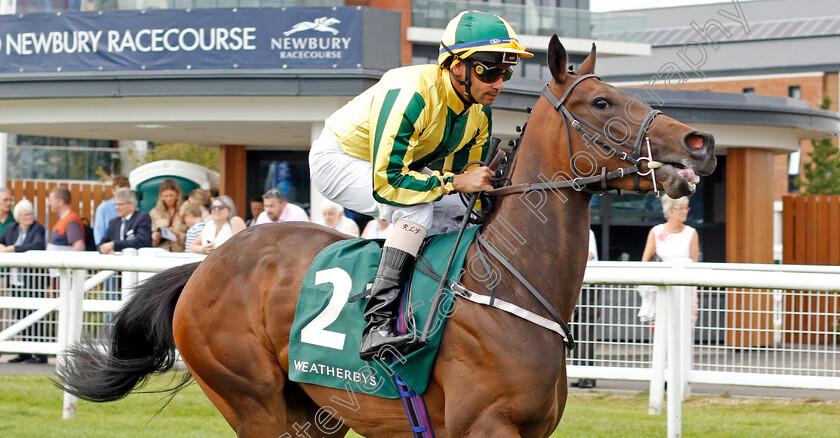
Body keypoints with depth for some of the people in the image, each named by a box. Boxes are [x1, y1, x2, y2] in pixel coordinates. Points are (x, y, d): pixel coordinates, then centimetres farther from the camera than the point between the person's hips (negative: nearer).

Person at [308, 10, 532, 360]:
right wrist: (455, 182, -40)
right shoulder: (410, 95, -37)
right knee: (417, 208, -32)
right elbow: (386, 181, -40)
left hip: (396, 163, 9)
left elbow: (468, 173, 5)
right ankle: (378, 323, -38)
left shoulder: (479, 110, -10)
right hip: (337, 160, -9)